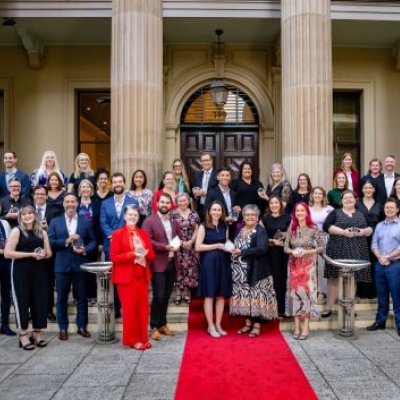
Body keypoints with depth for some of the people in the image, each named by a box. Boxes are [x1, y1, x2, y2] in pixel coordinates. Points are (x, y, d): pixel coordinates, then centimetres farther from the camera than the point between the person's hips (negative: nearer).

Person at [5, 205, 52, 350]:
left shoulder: (42, 232, 10)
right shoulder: (16, 231, -3)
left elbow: (49, 253, 14)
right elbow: (7, 253, -11)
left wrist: (44, 254, -9)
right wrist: (30, 254, -16)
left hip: (38, 270, 4)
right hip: (21, 271, -4)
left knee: (39, 300, 5)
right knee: (22, 300, 1)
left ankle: (37, 332, 19)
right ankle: (23, 334, 12)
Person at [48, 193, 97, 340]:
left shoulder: (86, 221, 5)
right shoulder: (55, 221, 6)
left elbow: (93, 241, 4)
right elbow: (50, 241, -2)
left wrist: (85, 250, -14)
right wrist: (66, 241, -16)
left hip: (80, 264, 0)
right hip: (62, 265, 0)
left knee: (81, 297, 7)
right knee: (62, 298, 8)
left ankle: (82, 326, 19)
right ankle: (63, 328, 19)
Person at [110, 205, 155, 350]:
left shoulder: (144, 234, 11)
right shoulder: (118, 234, -4)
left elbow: (152, 255, 10)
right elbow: (114, 257, -11)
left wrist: (144, 253, -12)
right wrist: (133, 254, -19)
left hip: (142, 276, 5)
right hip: (126, 277, -5)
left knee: (143, 307, 8)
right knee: (129, 308, 1)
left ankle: (143, 338, 19)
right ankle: (132, 339, 14)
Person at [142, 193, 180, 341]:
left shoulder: (174, 222, 13)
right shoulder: (149, 221, -7)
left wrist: (176, 246, 1)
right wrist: (164, 247, -19)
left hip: (172, 263, 6)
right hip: (158, 264, -6)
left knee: (166, 296, 12)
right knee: (158, 296, -5)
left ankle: (162, 324, 25)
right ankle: (154, 327, 9)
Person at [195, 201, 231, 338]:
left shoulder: (224, 227, 13)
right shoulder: (204, 226, -2)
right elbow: (198, 247, -9)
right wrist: (215, 246, -13)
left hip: (223, 263, 5)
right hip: (209, 263, -5)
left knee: (221, 295, 7)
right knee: (209, 295, 0)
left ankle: (218, 325, 17)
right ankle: (210, 326, 9)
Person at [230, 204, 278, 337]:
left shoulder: (261, 231, -8)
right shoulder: (239, 230, 13)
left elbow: (262, 249, -22)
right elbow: (235, 247, 19)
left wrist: (242, 252, -20)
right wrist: (232, 250, -5)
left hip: (255, 271, -6)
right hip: (241, 272, 6)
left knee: (256, 297, -1)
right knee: (244, 297, 11)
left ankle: (257, 325, 9)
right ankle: (248, 322, 23)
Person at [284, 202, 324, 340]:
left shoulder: (313, 228, -4)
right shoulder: (291, 228, 5)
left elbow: (321, 247, -5)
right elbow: (286, 247, 5)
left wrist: (306, 252, -15)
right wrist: (293, 252, -15)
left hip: (308, 265, -3)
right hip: (294, 265, 3)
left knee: (306, 292, -4)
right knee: (294, 292, 3)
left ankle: (306, 327, 4)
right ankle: (297, 326, 10)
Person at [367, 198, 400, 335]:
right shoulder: (379, 226, 12)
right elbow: (374, 244, 7)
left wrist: (387, 257, -10)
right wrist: (380, 257, -8)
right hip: (379, 264, 4)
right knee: (381, 295, 12)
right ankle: (380, 321, 21)